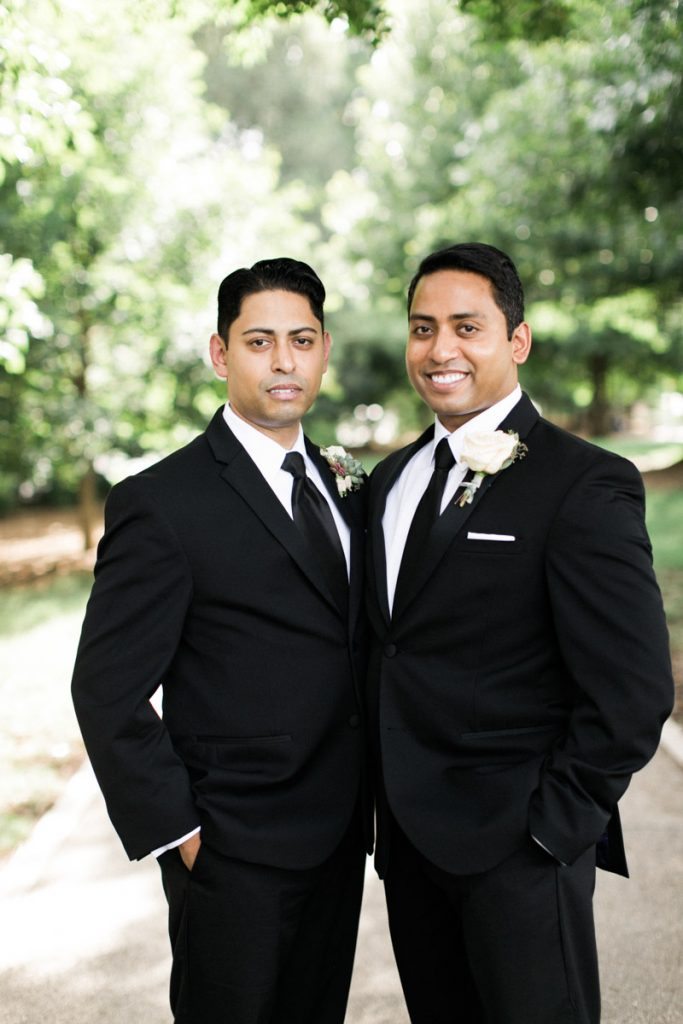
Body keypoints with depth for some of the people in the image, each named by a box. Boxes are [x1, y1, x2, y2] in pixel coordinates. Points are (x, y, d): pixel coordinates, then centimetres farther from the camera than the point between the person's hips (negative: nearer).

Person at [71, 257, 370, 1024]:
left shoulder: (338, 482, 7)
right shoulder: (161, 503, -15)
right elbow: (106, 692, -15)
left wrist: (364, 794, 6)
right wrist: (178, 836, -14)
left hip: (338, 840, 6)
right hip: (236, 858, -6)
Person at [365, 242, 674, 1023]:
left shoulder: (585, 485, -14)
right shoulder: (390, 480, 9)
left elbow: (632, 690, -17)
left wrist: (553, 824, -14)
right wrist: (387, 800, 7)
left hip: (516, 847, -6)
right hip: (407, 838, 7)